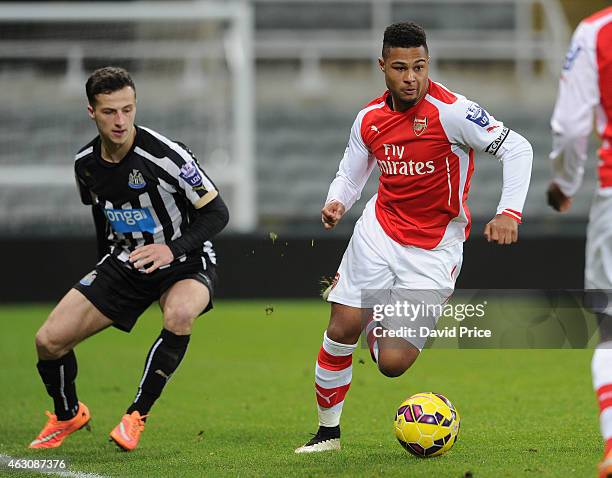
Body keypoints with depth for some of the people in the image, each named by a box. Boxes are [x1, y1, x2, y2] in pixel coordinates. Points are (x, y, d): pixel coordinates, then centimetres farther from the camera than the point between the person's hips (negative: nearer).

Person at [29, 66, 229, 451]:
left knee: (179, 314, -40)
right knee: (49, 340, -7)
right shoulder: (86, 163, -5)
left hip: (185, 263, -5)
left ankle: (137, 415, -20)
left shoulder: (166, 156, -24)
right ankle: (68, 415, 24)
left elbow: (217, 212, -18)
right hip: (126, 262, 5)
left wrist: (172, 249, -30)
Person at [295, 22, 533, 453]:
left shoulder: (451, 111, -18)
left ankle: (380, 326, 30)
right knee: (342, 328, -5)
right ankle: (329, 430, 16)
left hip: (433, 248, -4)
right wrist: (336, 203, -9)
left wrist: (509, 212, -27)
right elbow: (350, 175, 13)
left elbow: (517, 148, -17)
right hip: (379, 230, 4)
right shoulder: (369, 119, 0)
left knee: (393, 364, -9)